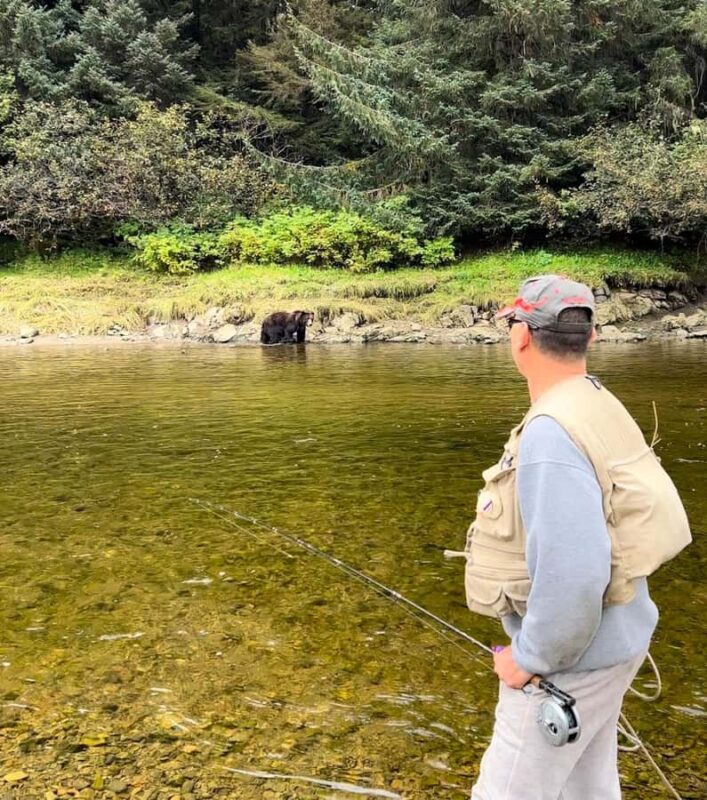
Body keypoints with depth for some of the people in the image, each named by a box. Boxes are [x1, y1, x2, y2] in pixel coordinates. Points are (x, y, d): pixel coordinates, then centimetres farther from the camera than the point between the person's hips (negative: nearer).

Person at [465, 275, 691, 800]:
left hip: (569, 658, -9)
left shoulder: (550, 433, -28)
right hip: (606, 639, 9)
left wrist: (530, 657, -18)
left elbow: (572, 573, -33)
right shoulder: (599, 407, 2)